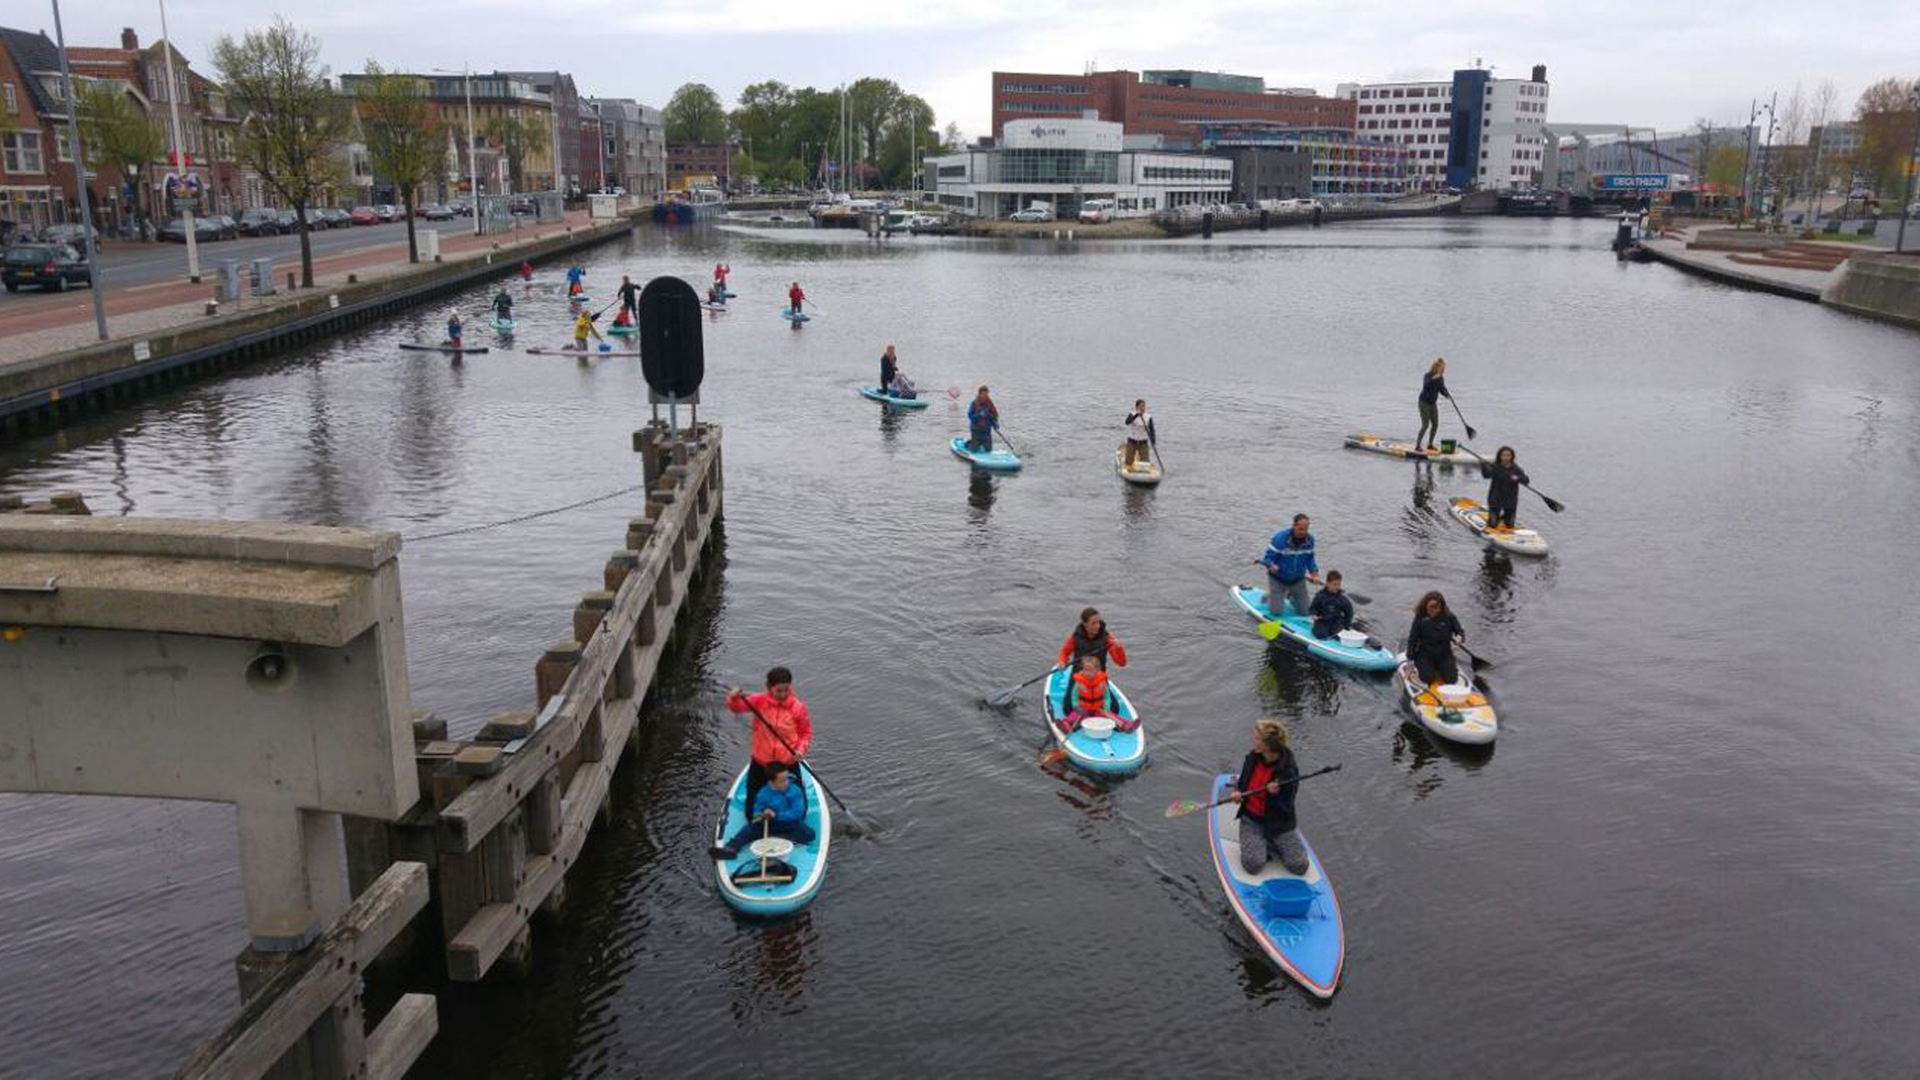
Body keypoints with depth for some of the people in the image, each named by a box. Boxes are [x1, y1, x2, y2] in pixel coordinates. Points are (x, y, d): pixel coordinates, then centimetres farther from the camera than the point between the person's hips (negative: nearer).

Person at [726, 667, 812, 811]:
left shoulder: (798, 707, -11)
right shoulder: (759, 701, -9)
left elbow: (806, 732, 0)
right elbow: (737, 707, -16)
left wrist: (801, 749, -16)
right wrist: (734, 698, -37)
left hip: (788, 764, -1)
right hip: (760, 763, 1)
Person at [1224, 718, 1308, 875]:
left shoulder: (1289, 770, -18)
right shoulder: (1252, 758, -5)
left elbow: (1286, 809, -16)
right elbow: (1242, 784, 11)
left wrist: (1274, 795, -35)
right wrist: (1237, 794, -11)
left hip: (1279, 824, -1)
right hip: (1251, 821, 2)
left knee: (1299, 866, -16)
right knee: (1253, 864, -23)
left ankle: (1268, 843, 9)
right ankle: (1260, 845, 9)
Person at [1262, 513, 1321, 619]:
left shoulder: (1310, 540, -8)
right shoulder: (1280, 538, -24)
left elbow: (1310, 559, 6)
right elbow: (1269, 558, -20)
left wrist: (1314, 574, -9)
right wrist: (1271, 566, -42)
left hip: (1297, 580, 5)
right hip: (1278, 578, -4)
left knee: (1304, 612, 5)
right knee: (1276, 612, -9)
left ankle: (1290, 596, 35)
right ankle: (1269, 596, 24)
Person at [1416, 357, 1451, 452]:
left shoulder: (1440, 378, 1)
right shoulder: (1428, 376, -18)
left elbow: (1442, 389, 7)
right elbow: (1425, 386, -35)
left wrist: (1448, 396, -11)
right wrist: (1433, 379, -49)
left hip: (1433, 403, 7)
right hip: (1424, 403, -7)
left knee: (1435, 424, 7)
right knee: (1425, 425, -11)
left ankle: (1430, 444, 20)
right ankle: (1417, 446, -4)